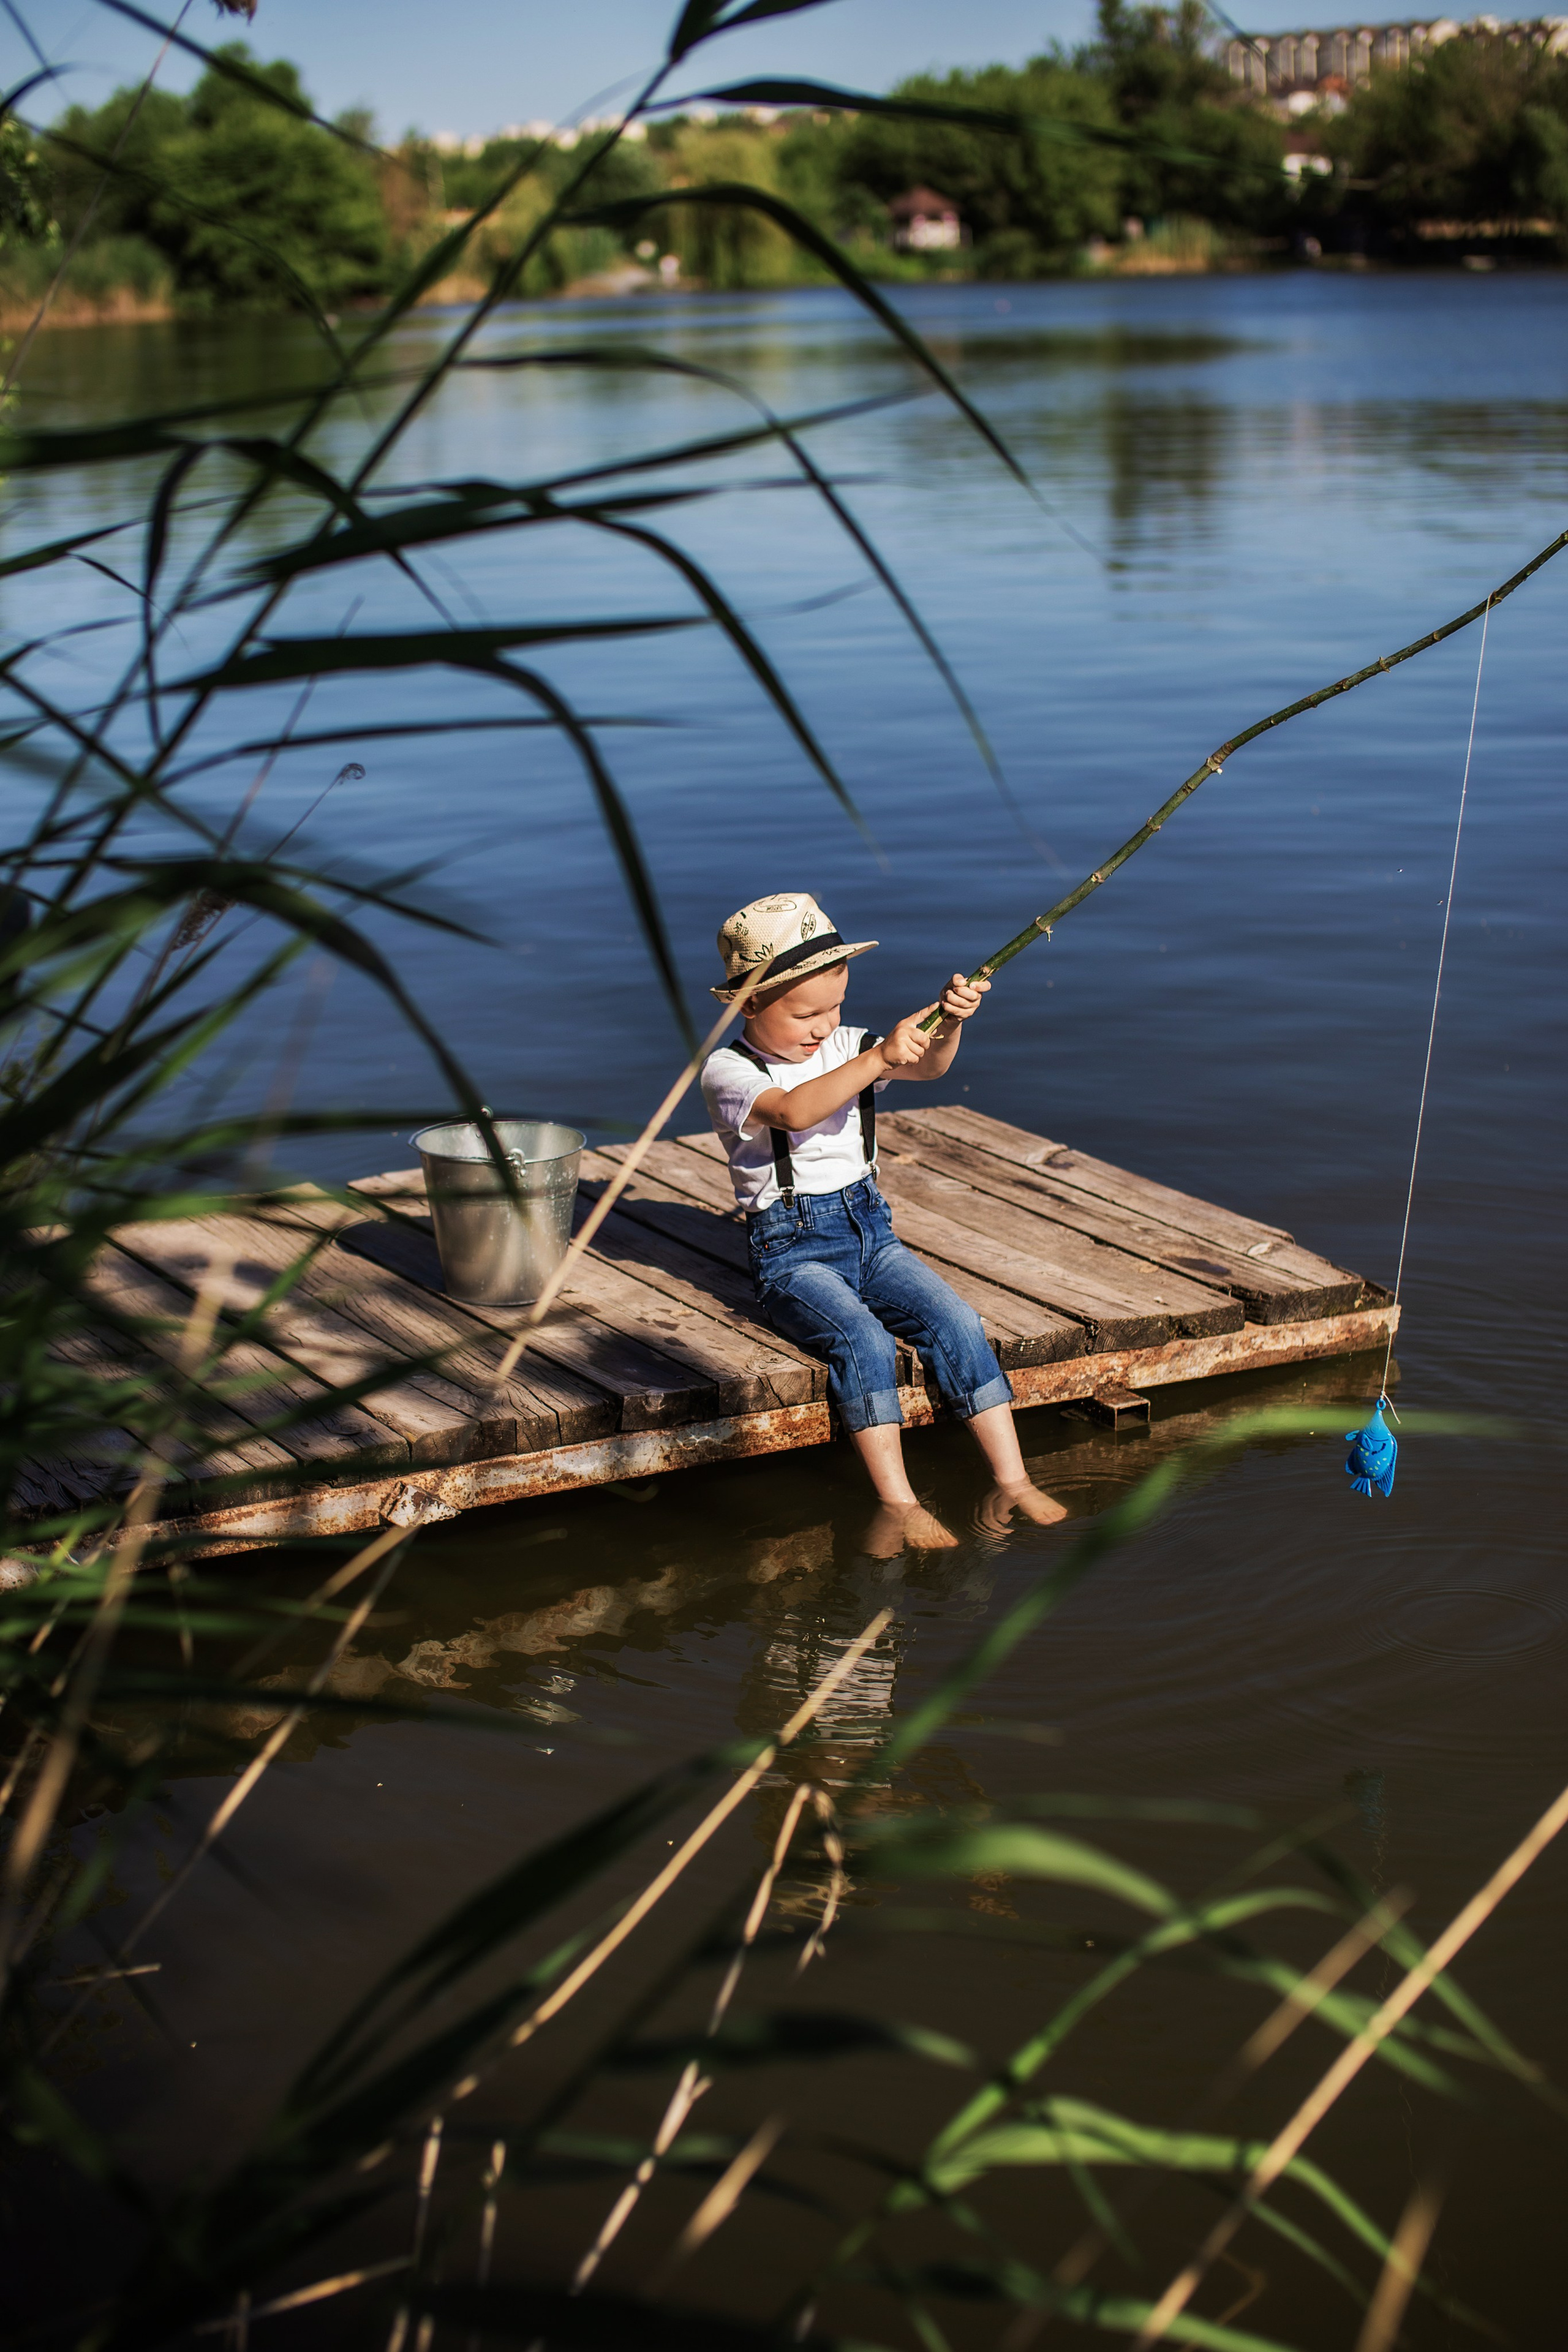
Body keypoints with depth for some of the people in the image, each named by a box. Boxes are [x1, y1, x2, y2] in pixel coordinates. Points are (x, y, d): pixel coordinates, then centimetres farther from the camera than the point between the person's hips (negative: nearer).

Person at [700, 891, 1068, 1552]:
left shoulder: (844, 1046, 8)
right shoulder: (727, 1072, -10)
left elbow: (929, 1065, -7)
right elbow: (793, 1111, -31)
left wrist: (949, 1022, -29)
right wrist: (878, 1059, -39)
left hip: (869, 1231, 5)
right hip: (791, 1250, -5)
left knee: (957, 1324, -16)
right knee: (863, 1341, -31)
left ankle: (1011, 1482, -13)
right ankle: (897, 1505, -29)